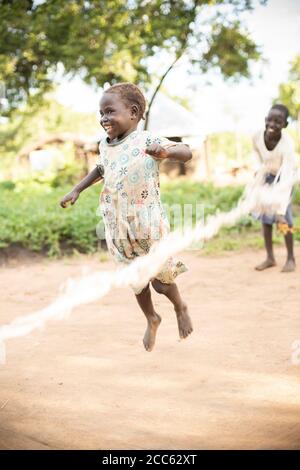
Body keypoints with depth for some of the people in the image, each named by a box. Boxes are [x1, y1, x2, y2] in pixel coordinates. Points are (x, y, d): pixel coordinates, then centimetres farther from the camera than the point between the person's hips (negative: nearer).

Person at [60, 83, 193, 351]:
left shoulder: (146, 141, -14)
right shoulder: (105, 146, 6)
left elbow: (187, 153, -21)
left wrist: (165, 152, -41)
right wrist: (77, 190, 22)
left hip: (148, 225, -6)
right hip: (118, 229, 6)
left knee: (160, 275, 6)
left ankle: (181, 308, 35)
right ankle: (152, 319, 37)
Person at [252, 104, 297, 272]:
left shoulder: (287, 144, -38)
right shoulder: (257, 138, -26)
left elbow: (286, 180, -42)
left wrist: (281, 210, -46)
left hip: (285, 176, -4)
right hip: (268, 176, 4)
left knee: (285, 216, -11)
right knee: (265, 215, 4)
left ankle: (291, 258, 3)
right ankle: (270, 257, 14)